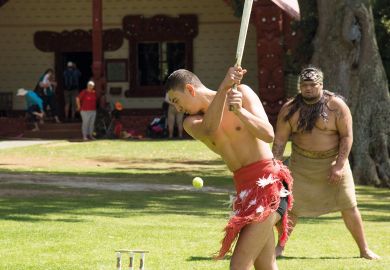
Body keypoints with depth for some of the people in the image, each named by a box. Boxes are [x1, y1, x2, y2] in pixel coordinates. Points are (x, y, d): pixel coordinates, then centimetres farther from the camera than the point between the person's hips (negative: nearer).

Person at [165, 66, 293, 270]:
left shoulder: (242, 92, -3)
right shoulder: (191, 123, 7)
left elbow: (268, 135, -12)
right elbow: (209, 130, -18)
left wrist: (240, 111, -28)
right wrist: (223, 88, -31)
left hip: (268, 183, -7)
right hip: (244, 187, 7)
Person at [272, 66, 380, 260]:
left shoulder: (336, 106, -11)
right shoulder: (290, 109, -6)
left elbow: (347, 136, -10)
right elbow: (279, 140, -4)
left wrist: (339, 165, -18)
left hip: (333, 162, -1)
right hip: (302, 164, 1)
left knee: (348, 206, 0)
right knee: (292, 206, -2)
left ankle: (364, 250, 8)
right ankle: (279, 247, 13)